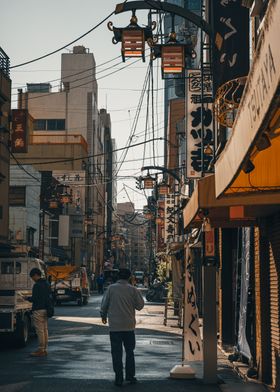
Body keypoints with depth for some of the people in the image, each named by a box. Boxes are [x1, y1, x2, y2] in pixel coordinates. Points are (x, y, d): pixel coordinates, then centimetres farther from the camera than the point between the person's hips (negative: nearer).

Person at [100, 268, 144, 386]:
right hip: (129, 325, 1)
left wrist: (103, 315, 19)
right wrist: (138, 294, 16)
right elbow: (140, 306, 2)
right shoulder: (133, 289, -4)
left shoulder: (111, 288, -5)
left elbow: (104, 304, 1)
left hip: (114, 325, -1)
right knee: (129, 351, 16)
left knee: (116, 352, 5)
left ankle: (119, 378, 4)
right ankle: (130, 375, 16)